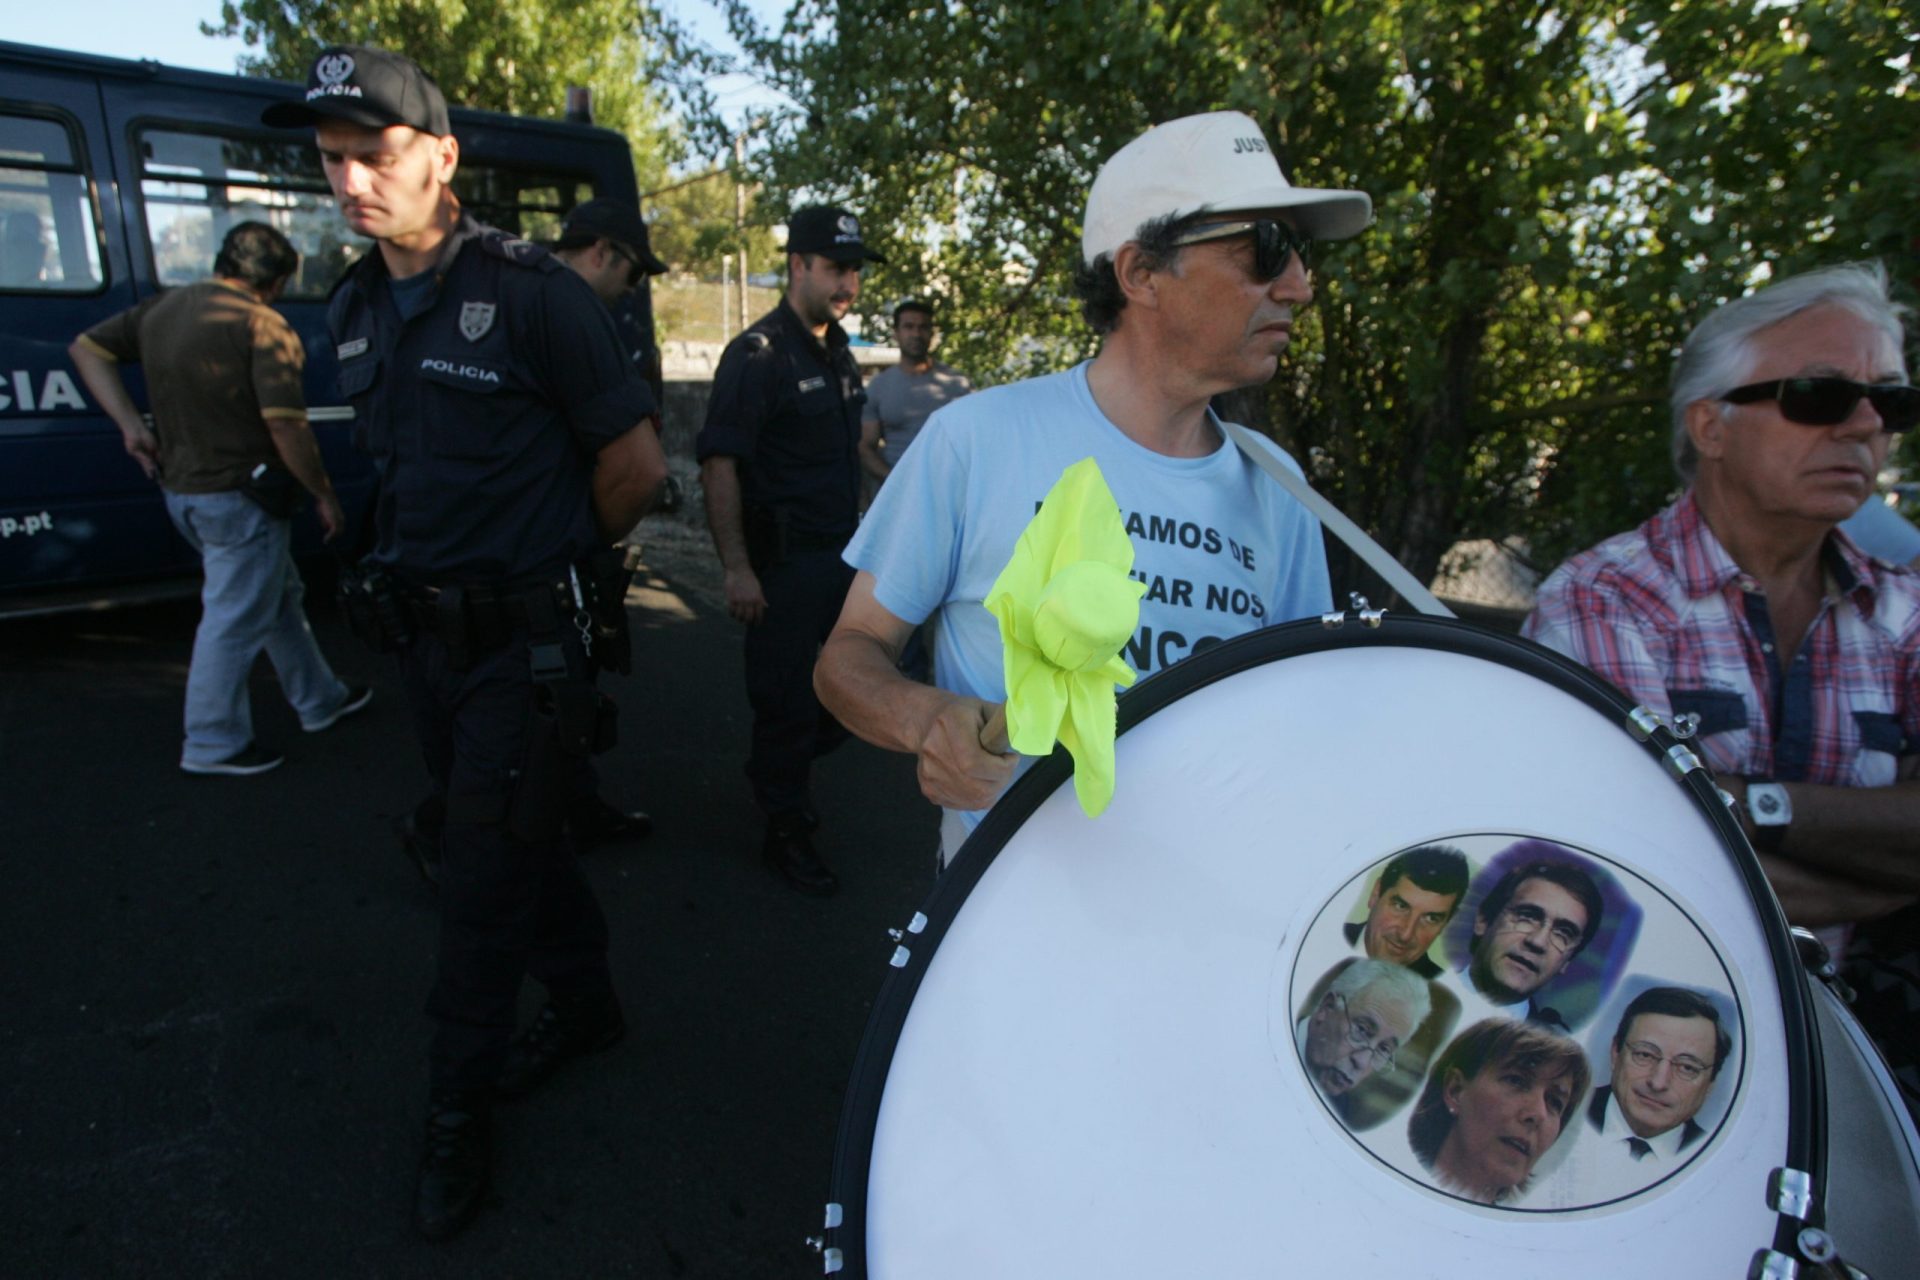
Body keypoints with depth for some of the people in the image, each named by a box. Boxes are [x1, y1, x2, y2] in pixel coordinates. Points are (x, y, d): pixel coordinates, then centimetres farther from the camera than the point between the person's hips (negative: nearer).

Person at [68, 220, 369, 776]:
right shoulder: (263, 326, -17)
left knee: (279, 596, 22)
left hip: (181, 491, 9)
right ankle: (212, 744, 15)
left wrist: (130, 424, 9)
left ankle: (320, 700, 35)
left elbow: (87, 347, 14)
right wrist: (324, 494, -13)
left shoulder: (162, 308, 10)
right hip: (240, 495, -9)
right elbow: (285, 423, -23)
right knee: (235, 620, 3)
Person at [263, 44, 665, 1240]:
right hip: (423, 628, 7)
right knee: (521, 838, 19)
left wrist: (559, 556, 2)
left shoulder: (534, 292, -13)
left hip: (523, 635, -7)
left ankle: (462, 1108, 21)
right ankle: (587, 1009, 40)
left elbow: (636, 459, -11)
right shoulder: (355, 310, 8)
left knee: (486, 874, 1)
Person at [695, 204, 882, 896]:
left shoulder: (838, 353, 13)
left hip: (843, 552, 8)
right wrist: (737, 567, -22)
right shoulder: (758, 354, -12)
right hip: (784, 562, -8)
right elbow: (718, 464, -18)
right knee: (788, 700, 2)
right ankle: (786, 830, 20)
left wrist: (860, 538, 17)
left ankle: (781, 770, 38)